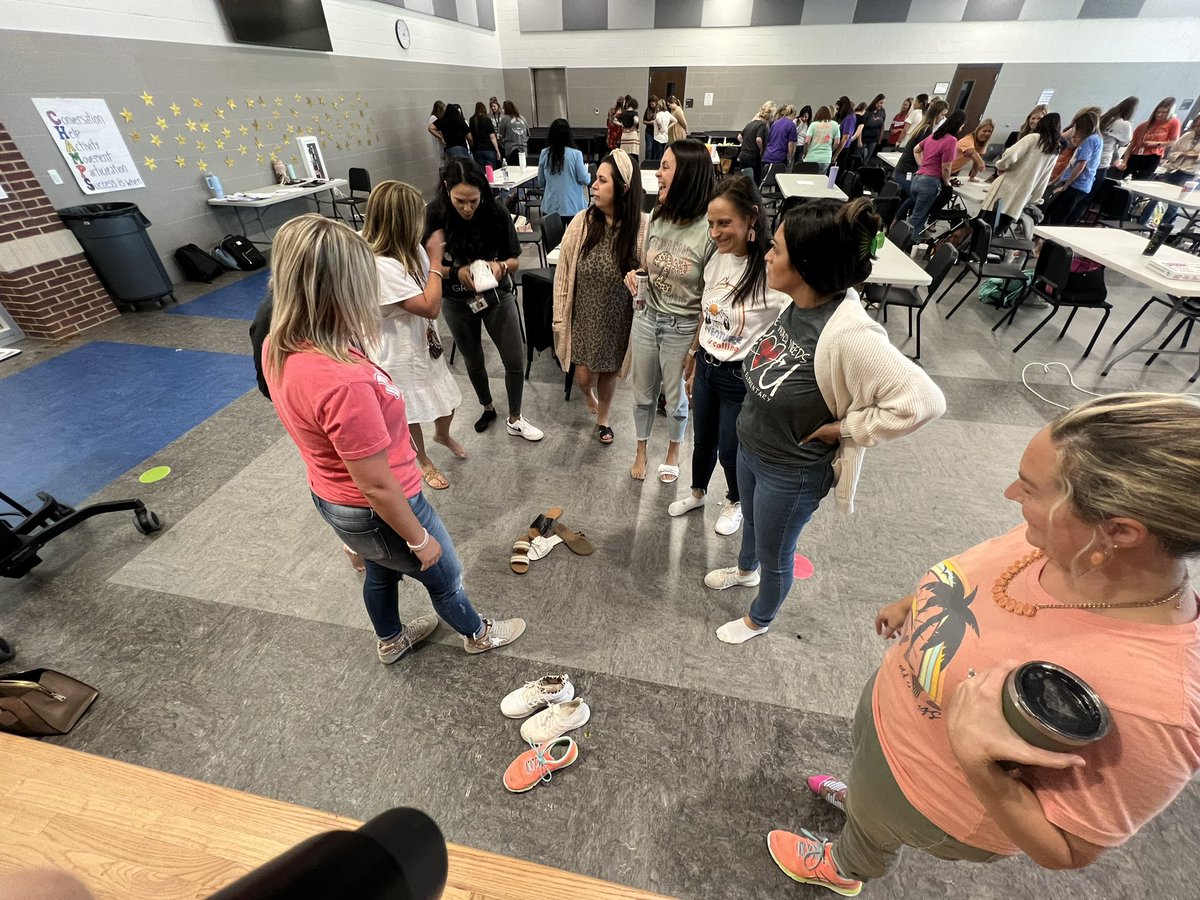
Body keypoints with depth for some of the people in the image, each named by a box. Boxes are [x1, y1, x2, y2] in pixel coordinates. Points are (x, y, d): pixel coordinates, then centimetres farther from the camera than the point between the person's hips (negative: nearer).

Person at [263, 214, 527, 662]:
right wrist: (420, 540, -15)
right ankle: (477, 634, 51)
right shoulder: (343, 383, -38)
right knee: (444, 576, 21)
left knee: (381, 571, 33)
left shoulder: (278, 348, -11)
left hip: (330, 496, 8)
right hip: (377, 512, -8)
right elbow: (376, 485, -28)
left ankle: (390, 641, 61)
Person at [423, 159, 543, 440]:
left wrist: (500, 266, -30)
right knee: (473, 361, 17)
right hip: (456, 303, 1)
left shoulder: (497, 215, -16)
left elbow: (515, 261, -7)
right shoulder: (435, 217, -16)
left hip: (497, 297, 0)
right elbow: (428, 266, -10)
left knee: (515, 361, 0)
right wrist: (456, 272, -29)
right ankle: (487, 408, 44)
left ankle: (515, 420, 22)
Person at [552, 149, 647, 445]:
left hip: (618, 317, 0)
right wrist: (560, 317, -4)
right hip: (584, 315, 1)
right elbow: (563, 273, -5)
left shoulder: (642, 228, -14)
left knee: (609, 371, 15)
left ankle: (603, 417, 43)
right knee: (584, 375, 6)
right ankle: (589, 395, 46)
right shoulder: (581, 223, -11)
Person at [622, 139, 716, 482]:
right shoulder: (657, 216, -2)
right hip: (647, 319, 5)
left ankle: (673, 452, 43)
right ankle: (641, 450, 43)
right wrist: (634, 276, -9)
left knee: (675, 399, 15)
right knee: (643, 395, 18)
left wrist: (697, 348, -12)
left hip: (683, 329, -5)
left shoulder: (710, 230, -19)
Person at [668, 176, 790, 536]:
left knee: (730, 450, 13)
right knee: (702, 440, 23)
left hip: (742, 378, -5)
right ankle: (697, 492, 50)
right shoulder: (717, 259, -1)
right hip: (706, 368, 6)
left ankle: (735, 503, 44)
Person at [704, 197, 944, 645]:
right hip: (750, 447, 7)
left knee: (775, 555, 19)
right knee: (750, 520, 33)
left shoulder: (848, 334, -33)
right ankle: (746, 568, 65)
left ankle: (759, 619, 50)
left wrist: (842, 427, -22)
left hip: (790, 473, -7)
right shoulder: (799, 303, -10)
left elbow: (922, 401, -32)